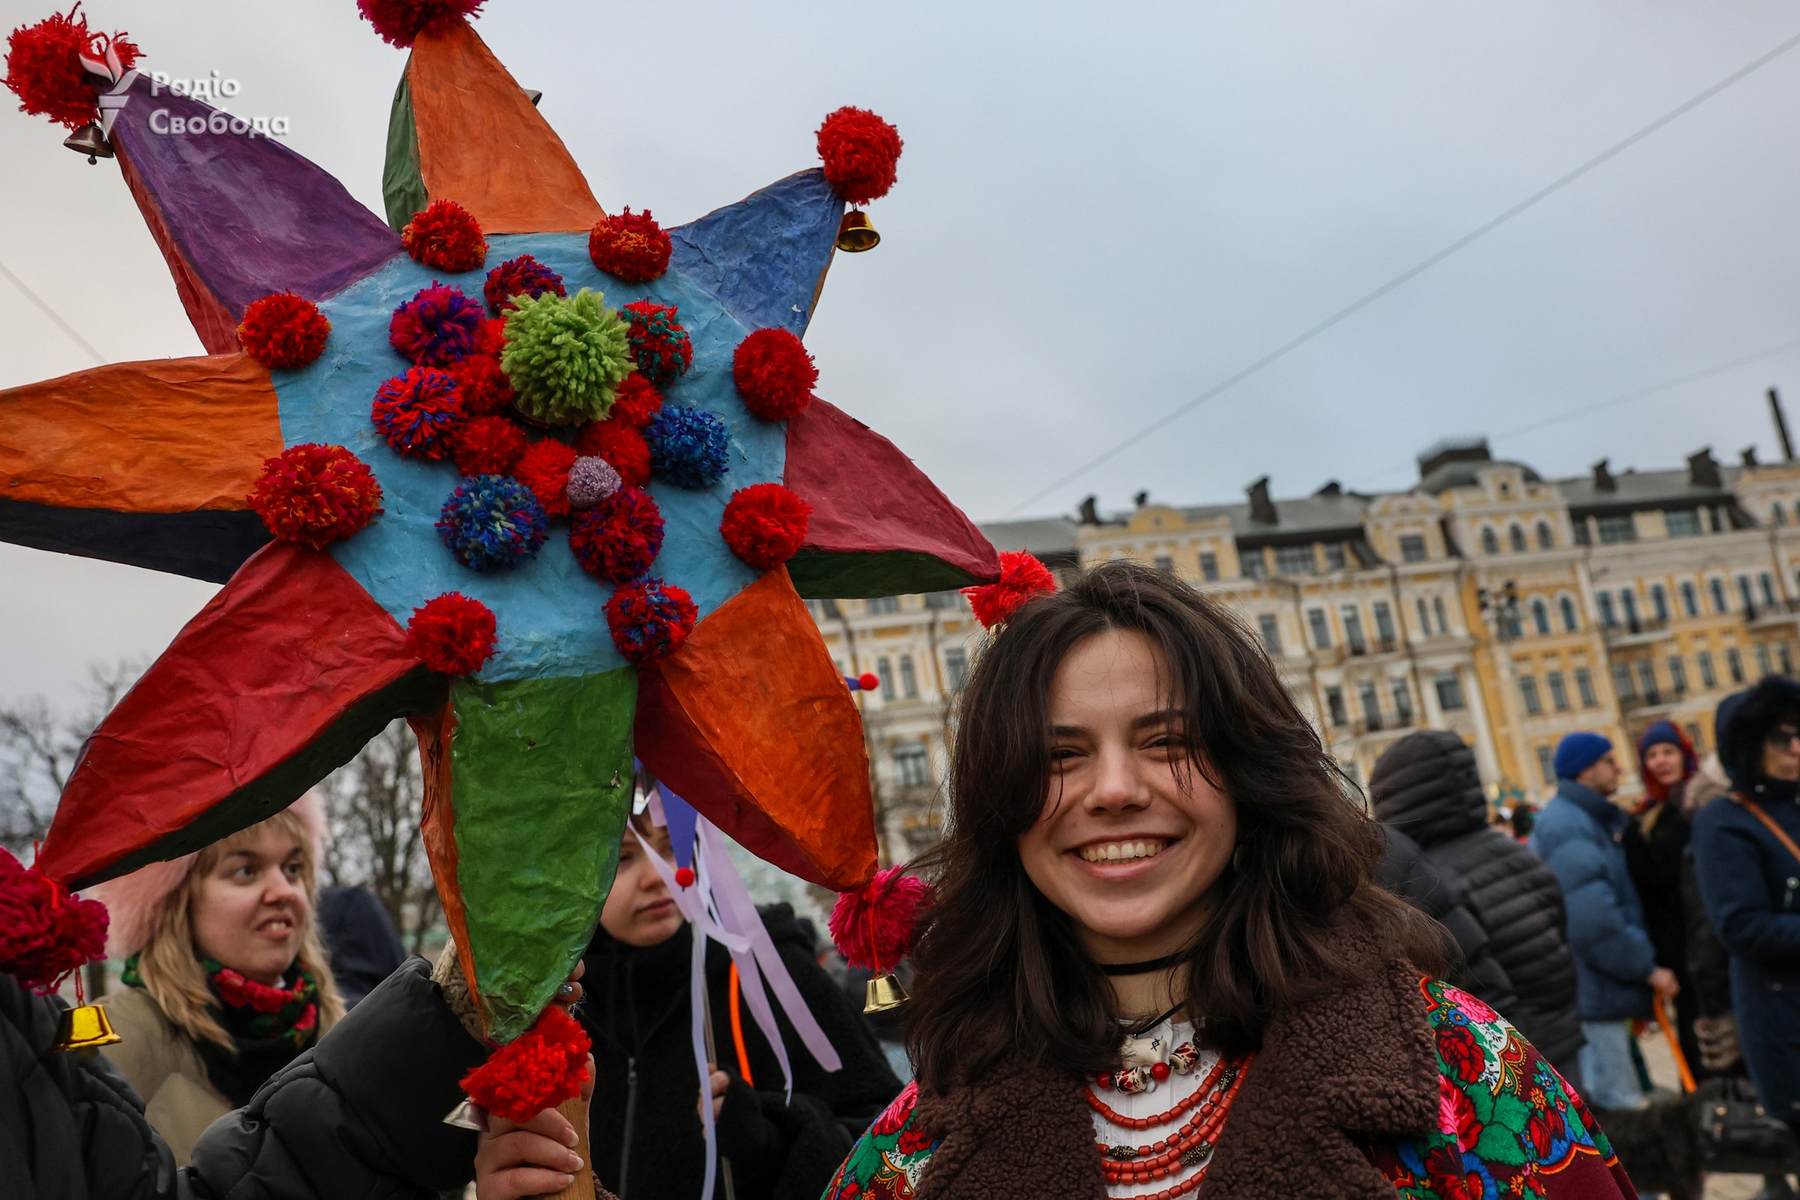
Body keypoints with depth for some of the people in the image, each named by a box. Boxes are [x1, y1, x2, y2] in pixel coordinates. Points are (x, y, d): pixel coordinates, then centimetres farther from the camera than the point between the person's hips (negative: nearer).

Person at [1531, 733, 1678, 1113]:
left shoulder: (1588, 820, 18)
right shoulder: (1567, 827, -18)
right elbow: (1593, 921, -26)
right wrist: (1647, 968, -17)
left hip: (1601, 983, 11)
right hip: (1591, 987, -11)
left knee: (1609, 1098, 18)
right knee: (1622, 1108, -6)